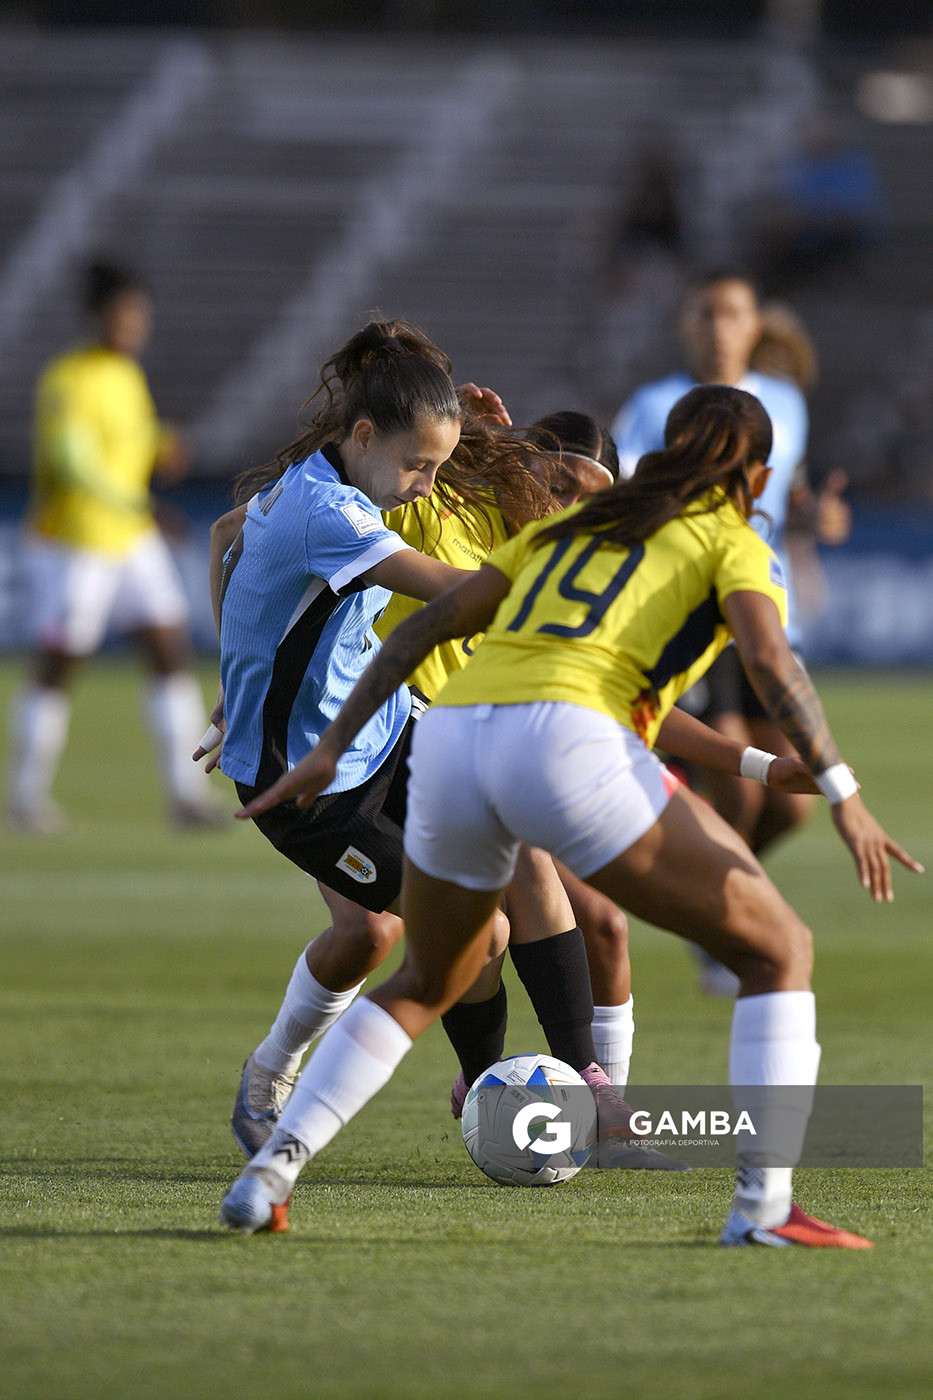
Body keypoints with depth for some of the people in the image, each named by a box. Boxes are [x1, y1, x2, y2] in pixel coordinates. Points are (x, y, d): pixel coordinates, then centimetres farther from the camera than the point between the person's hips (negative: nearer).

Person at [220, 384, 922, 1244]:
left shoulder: (572, 523, 32)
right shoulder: (733, 541, 16)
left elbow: (431, 622, 26)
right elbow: (769, 658, -4)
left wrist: (332, 748, 26)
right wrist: (844, 797, -8)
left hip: (452, 734, 6)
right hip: (566, 744, -6)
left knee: (425, 987, 29)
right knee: (778, 949, 7)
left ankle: (270, 1171, 14)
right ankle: (763, 1204, -7)